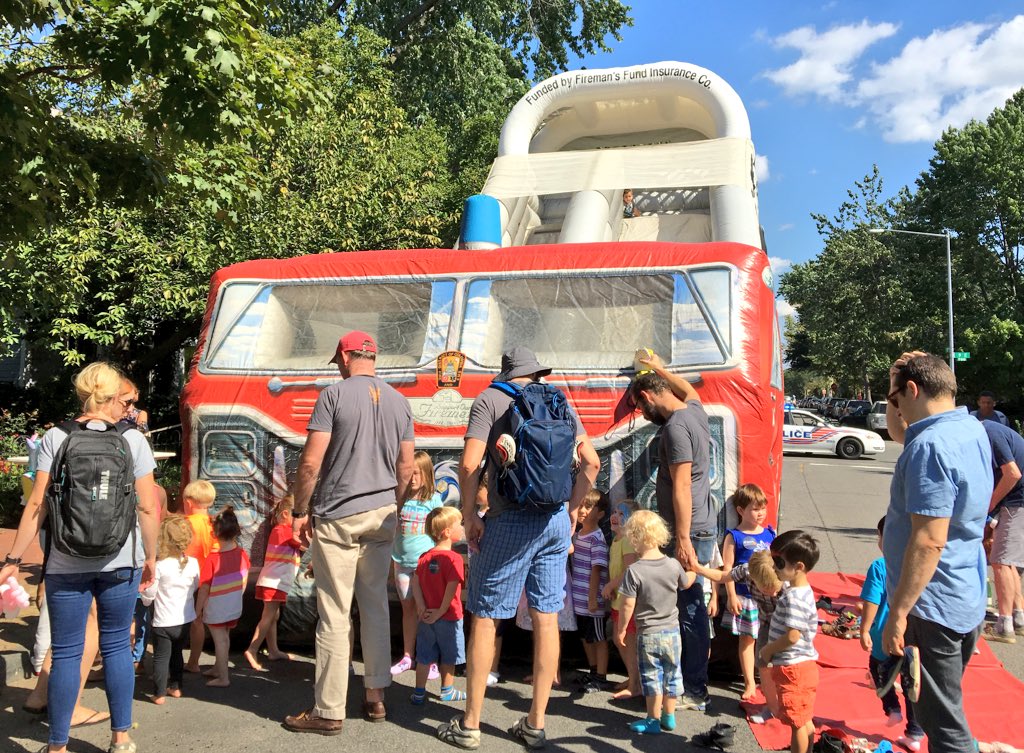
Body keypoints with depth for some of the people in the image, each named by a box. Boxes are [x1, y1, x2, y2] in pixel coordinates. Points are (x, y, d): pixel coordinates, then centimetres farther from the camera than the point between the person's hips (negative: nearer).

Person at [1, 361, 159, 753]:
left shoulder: (55, 438, 0)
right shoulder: (133, 440, -2)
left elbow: (37, 504, -4)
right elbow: (147, 507, -3)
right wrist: (150, 556, 8)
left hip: (66, 564, 0)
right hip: (120, 562, 0)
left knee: (66, 652, 9)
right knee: (117, 646, 13)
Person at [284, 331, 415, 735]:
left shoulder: (334, 394, -8)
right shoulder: (399, 401, 8)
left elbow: (310, 462, -12)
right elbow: (406, 467, 9)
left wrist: (299, 511, -1)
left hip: (338, 516, -5)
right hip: (382, 514, 5)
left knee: (334, 615, 0)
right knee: (376, 605, 13)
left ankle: (328, 711, 8)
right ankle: (376, 696, 21)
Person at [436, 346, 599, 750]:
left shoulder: (489, 400, -1)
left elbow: (469, 465, -12)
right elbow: (591, 461, 8)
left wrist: (469, 517, -1)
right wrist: (570, 509, 15)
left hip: (511, 520, -4)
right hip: (556, 521, 5)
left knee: (485, 619, 6)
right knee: (546, 619, 10)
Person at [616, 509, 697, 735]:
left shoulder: (634, 571, -20)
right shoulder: (673, 565, -8)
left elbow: (628, 606, -16)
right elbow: (686, 583, 13)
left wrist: (621, 630, -2)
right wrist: (695, 570, 33)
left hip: (648, 634, -4)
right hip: (672, 631, 4)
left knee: (652, 677, 9)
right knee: (671, 674, 17)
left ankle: (653, 720, 18)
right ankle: (669, 717, 29)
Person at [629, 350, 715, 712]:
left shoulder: (675, 427, -17)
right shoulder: (694, 409, 10)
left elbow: (681, 488, -21)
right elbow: (689, 390, 37)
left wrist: (683, 539, -21)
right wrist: (659, 368, 47)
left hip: (691, 531, -10)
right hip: (703, 525, 10)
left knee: (689, 608, -3)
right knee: (691, 606, 13)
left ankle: (695, 692, 5)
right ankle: (693, 683, 20)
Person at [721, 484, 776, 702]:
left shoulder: (769, 534, 6)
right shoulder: (734, 536, -7)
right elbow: (727, 568, -8)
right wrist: (732, 596, -10)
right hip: (744, 597, -3)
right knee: (746, 639, 7)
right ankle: (749, 683, 18)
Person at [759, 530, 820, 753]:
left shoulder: (795, 598, -25)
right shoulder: (794, 589, 5)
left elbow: (792, 637, -27)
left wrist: (768, 650, -15)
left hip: (793, 668, -10)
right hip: (800, 666, 10)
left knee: (797, 722, 4)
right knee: (805, 721, 21)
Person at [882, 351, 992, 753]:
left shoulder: (930, 446, -24)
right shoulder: (973, 430, 6)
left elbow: (929, 541, -27)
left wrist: (898, 613, -22)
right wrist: (903, 433, 7)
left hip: (934, 608, -10)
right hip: (968, 600, 10)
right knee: (945, 709, 23)